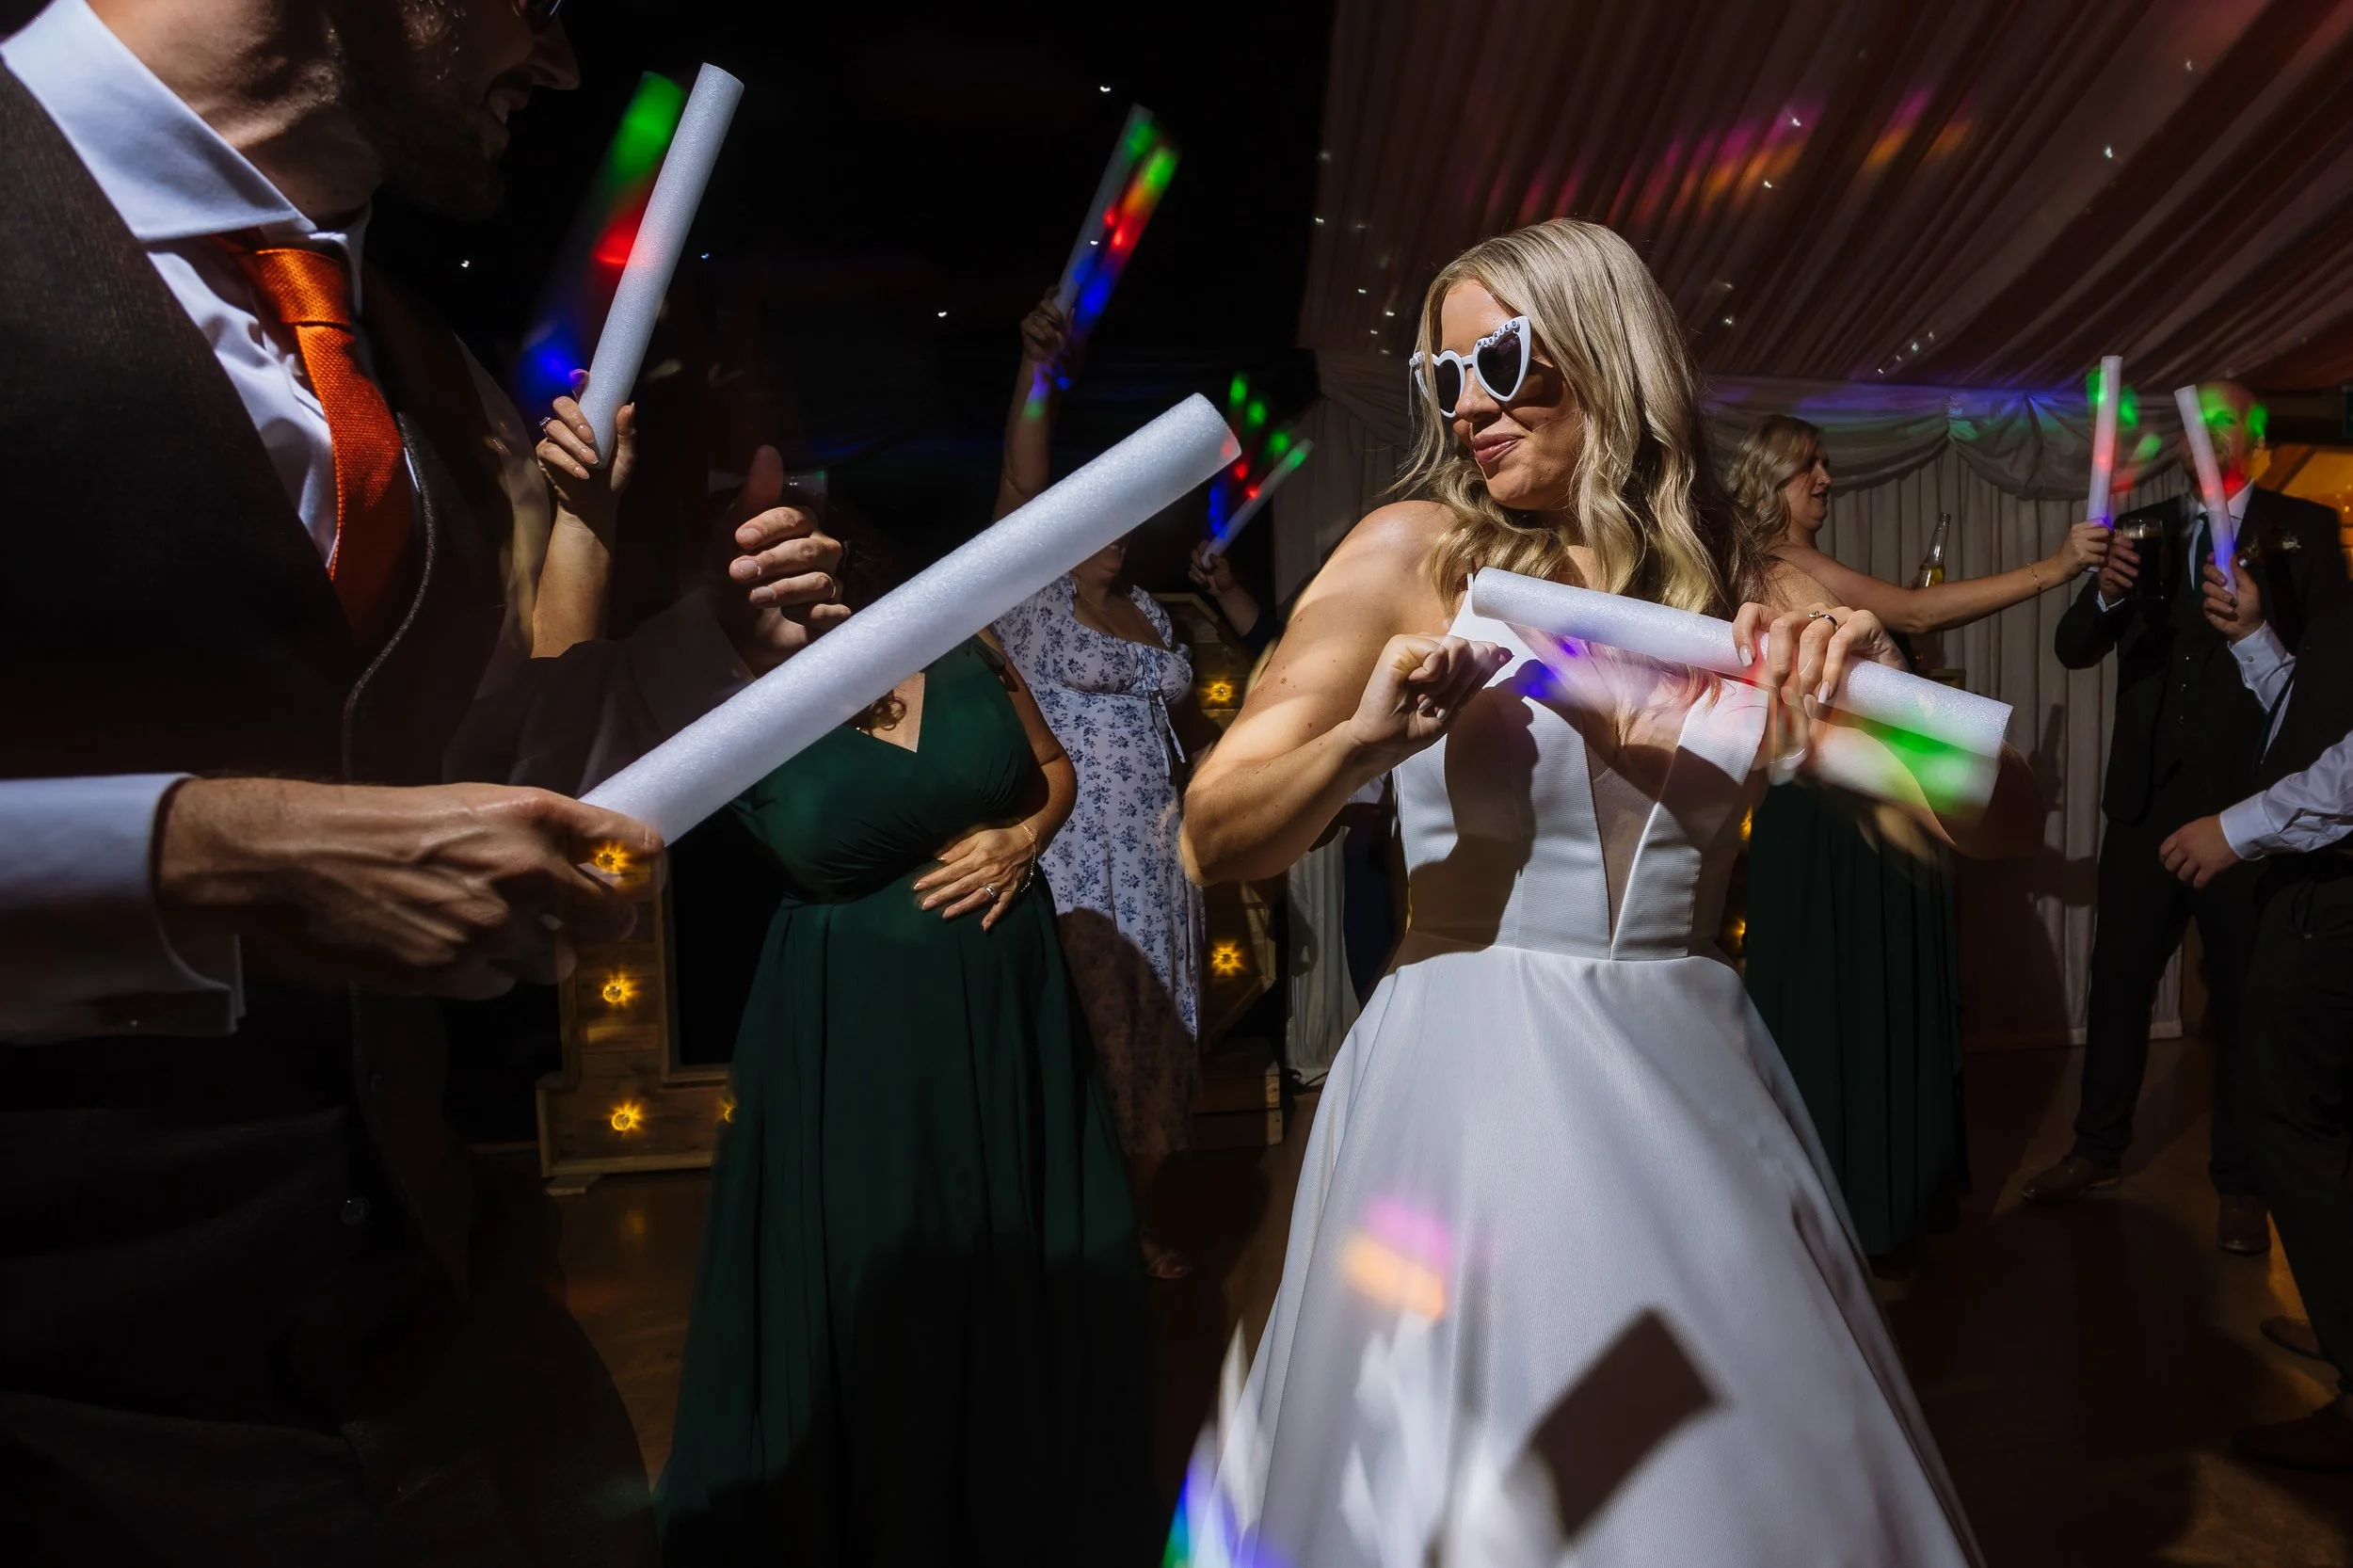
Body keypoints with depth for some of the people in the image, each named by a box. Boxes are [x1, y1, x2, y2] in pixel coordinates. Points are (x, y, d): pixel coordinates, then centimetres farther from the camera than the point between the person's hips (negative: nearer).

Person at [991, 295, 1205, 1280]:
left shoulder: (1148, 610, 14)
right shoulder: (1033, 594, -2)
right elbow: (1021, 484, -16)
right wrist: (1038, 371, -26)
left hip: (1151, 854, 6)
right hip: (1065, 853, -5)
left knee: (1148, 1035, 10)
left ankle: (1135, 1223, 23)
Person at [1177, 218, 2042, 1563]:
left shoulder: (1750, 591, 2)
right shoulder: (1412, 554, -4)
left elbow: (2007, 824, -1)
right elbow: (1215, 834, -7)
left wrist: (1874, 675, -20)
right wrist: (1361, 745, -26)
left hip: (1694, 1088, 3)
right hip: (1469, 1088, -2)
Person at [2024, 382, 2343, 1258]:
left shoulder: (2302, 528, 4)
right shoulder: (2143, 531, 10)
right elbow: (2073, 650, 1)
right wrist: (2105, 594, -20)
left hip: (2248, 796, -2)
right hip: (2147, 793, 2)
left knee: (2245, 991, 6)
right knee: (2117, 978, 8)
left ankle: (2240, 1183, 18)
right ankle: (2099, 1149, 22)